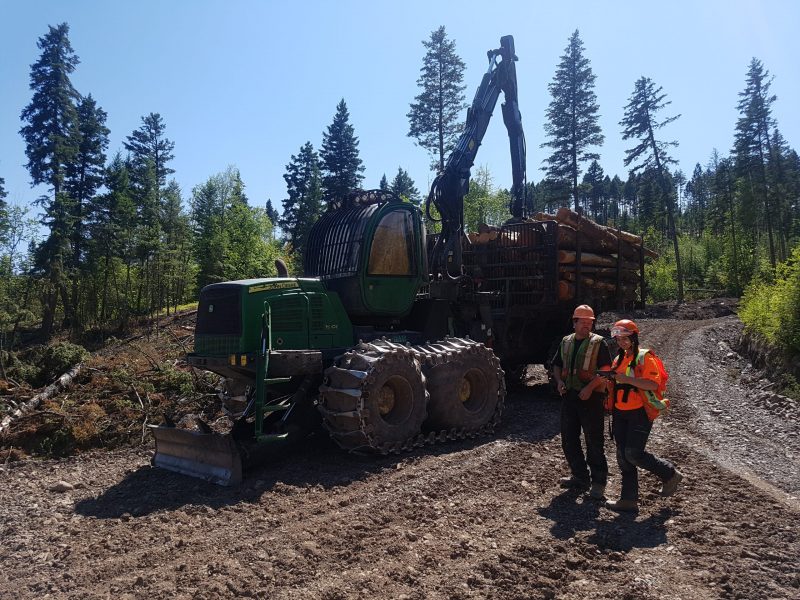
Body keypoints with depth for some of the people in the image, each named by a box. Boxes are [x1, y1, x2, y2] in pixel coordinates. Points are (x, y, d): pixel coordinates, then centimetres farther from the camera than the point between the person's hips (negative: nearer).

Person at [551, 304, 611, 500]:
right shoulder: (566, 342, 12)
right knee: (568, 440, 11)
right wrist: (559, 381, 0)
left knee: (594, 441, 1)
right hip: (569, 396, 6)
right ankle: (580, 477, 25)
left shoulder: (598, 343, -4)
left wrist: (590, 387, -21)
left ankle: (598, 482, 13)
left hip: (591, 396, -6)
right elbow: (557, 365, 19)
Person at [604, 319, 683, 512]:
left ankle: (670, 474, 15)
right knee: (623, 456, 7)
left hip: (639, 413, -8)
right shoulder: (619, 359, 14)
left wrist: (628, 379, -27)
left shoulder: (644, 358, -10)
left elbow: (653, 384, -21)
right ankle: (629, 499, 16)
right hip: (621, 414, 8)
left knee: (633, 454, -11)